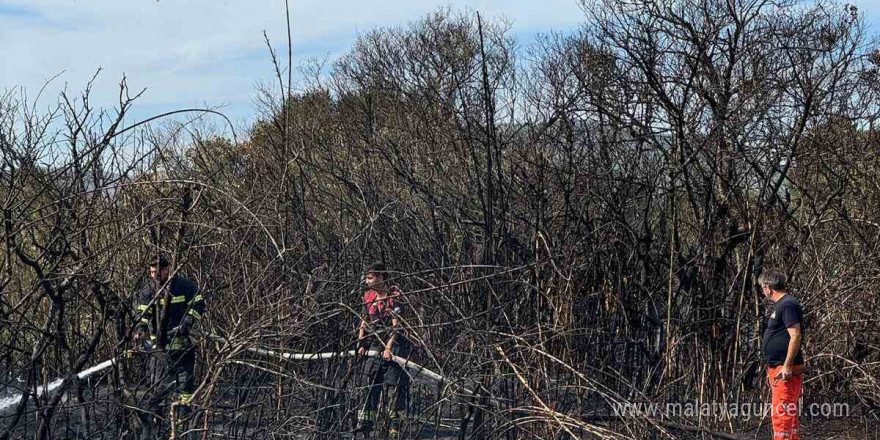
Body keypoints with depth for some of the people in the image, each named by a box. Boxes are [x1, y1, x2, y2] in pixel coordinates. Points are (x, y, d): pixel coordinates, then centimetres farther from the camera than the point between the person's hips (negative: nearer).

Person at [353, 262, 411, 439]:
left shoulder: (395, 296, -10)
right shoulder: (369, 297, 10)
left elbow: (396, 325, -15)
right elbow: (364, 322, 14)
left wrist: (388, 347, -22)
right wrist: (361, 344, 3)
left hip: (394, 345, -6)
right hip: (375, 345, 6)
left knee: (395, 385, -6)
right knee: (372, 383, 3)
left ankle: (394, 424, 0)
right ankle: (366, 421, 4)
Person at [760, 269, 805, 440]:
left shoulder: (788, 305, -13)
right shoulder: (781, 305, 18)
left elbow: (796, 336, -21)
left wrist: (787, 366, -24)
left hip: (786, 371, -11)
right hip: (777, 370, 11)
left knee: (782, 414, -12)